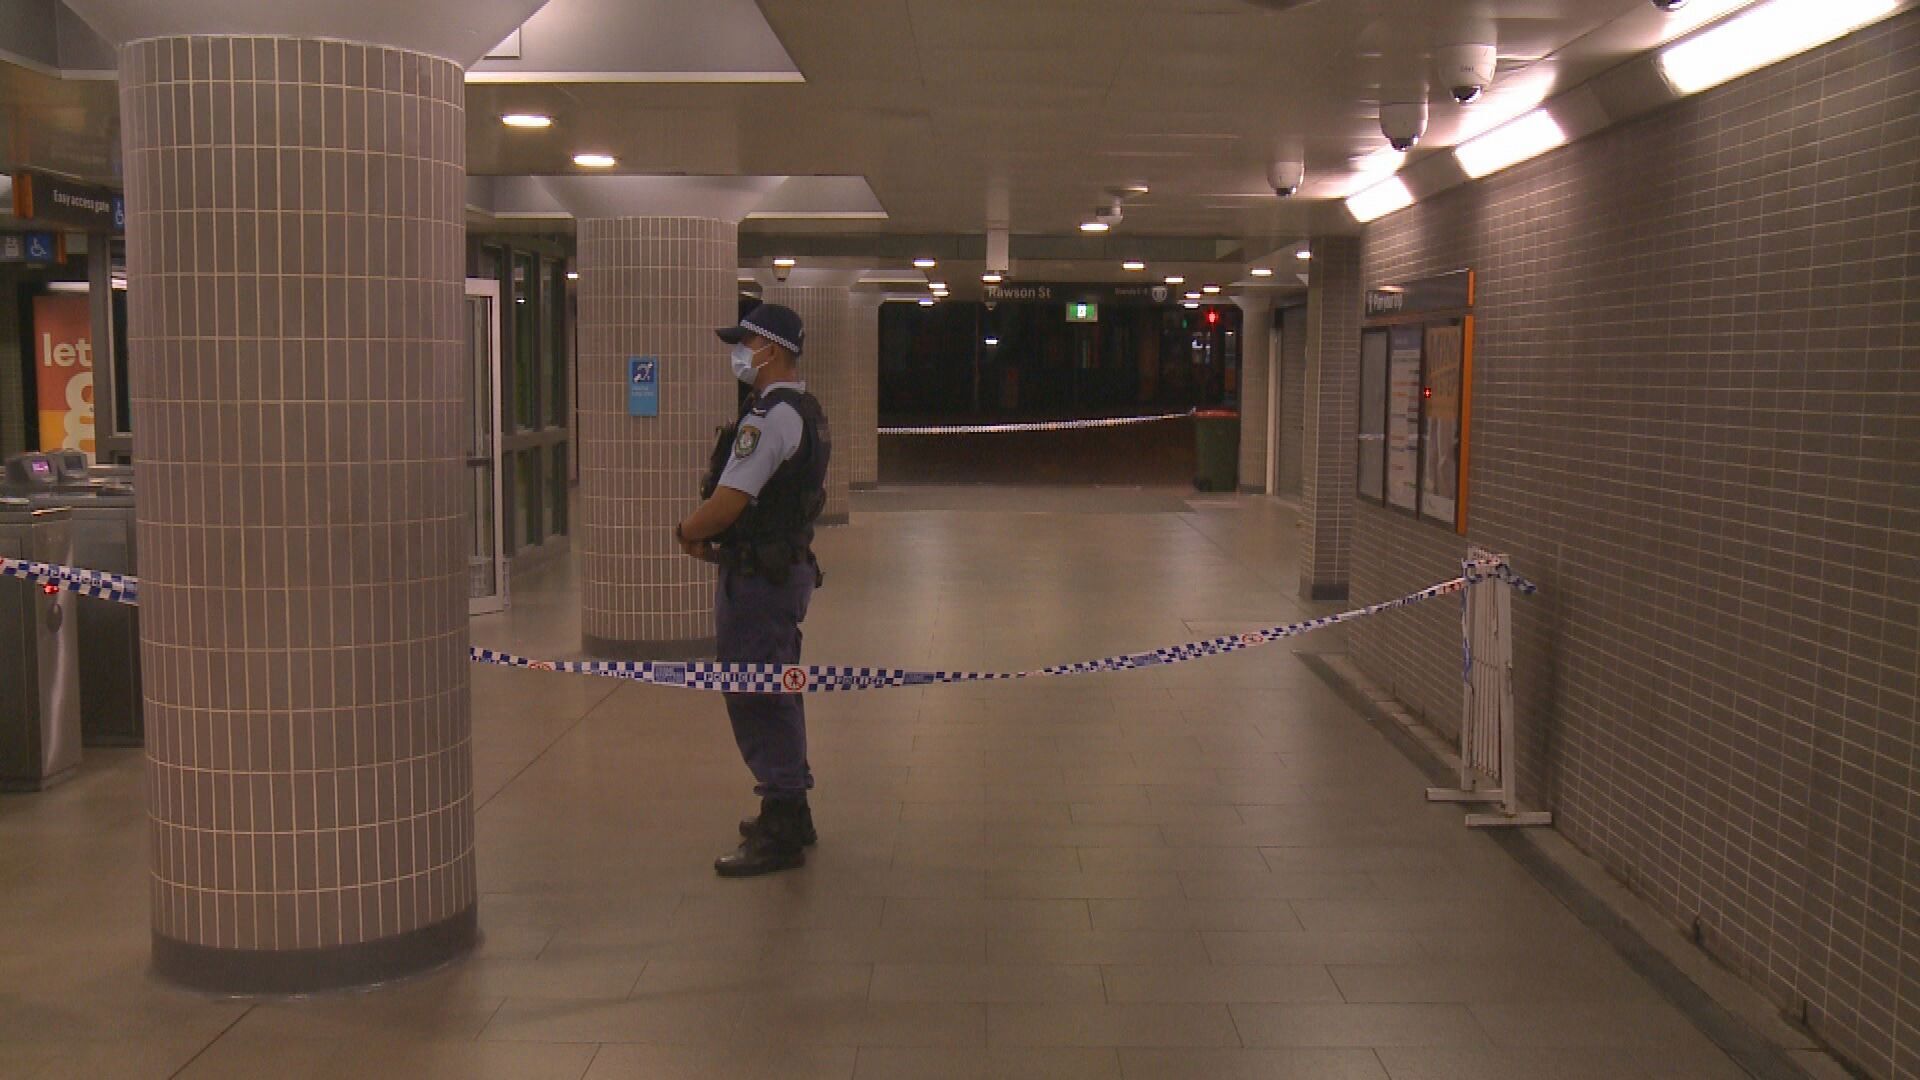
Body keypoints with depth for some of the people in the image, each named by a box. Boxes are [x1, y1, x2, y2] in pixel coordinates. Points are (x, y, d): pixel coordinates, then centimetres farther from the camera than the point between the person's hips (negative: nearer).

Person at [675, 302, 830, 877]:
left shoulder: (768, 418, -19)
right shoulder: (807, 413, 14)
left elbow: (727, 503, -22)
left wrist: (687, 532, -2)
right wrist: (712, 535, 9)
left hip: (757, 576, -11)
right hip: (790, 565, 11)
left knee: (757, 700, -5)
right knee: (777, 695, 19)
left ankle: (779, 835, 1)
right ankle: (789, 813, 31)